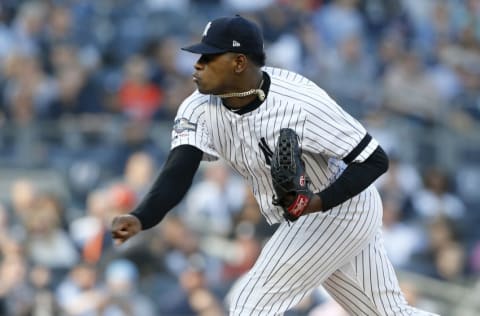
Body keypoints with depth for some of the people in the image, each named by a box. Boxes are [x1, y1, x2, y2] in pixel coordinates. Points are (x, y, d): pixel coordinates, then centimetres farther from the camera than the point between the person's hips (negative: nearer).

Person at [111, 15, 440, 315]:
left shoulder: (300, 103, -30)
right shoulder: (200, 109, -12)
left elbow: (375, 160, -24)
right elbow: (177, 175, -24)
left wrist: (318, 202, -36)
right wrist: (140, 219, -44)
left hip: (342, 207, -7)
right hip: (304, 218, 7)